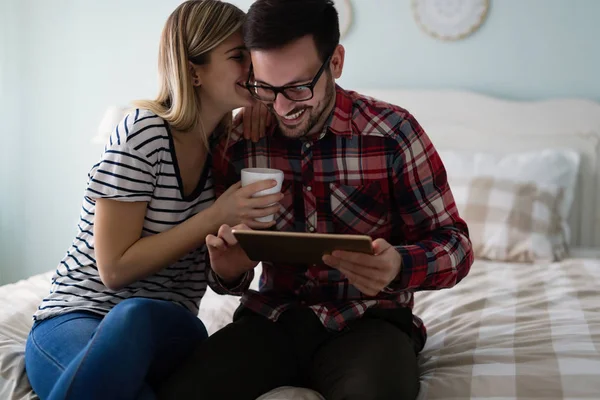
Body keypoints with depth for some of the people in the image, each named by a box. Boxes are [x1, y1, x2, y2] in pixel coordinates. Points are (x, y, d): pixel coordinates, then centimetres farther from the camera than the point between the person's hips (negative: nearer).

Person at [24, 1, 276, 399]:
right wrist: (216, 216, -18)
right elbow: (115, 268, -16)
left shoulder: (227, 142, 7)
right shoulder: (144, 132, -13)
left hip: (165, 329, 4)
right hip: (77, 317, -3)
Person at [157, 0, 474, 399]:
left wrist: (398, 266, -27)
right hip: (273, 318, 3)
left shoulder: (393, 132, -9)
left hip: (368, 320, -3)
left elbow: (455, 243, -4)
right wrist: (228, 272, -16)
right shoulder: (238, 144, -1)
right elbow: (230, 271, 10)